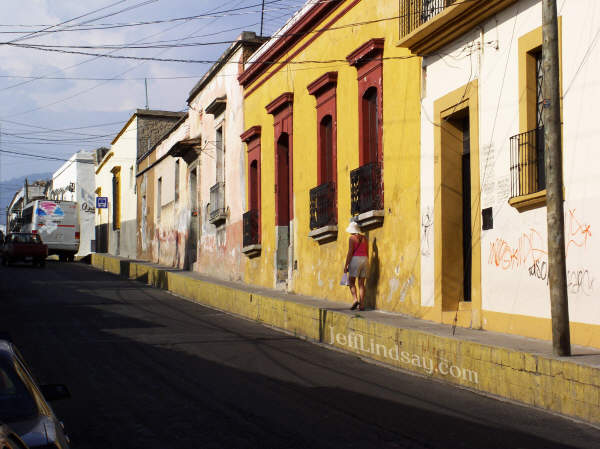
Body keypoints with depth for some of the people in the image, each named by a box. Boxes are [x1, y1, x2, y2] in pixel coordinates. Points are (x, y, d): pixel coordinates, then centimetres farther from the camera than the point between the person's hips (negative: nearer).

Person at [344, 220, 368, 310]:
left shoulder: (352, 238, -8)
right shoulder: (364, 238, 11)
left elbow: (350, 253, -13)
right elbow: (367, 253, 13)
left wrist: (346, 265, -10)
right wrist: (366, 265, 20)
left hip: (355, 260, -6)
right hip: (364, 260, 6)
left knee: (351, 282, 5)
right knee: (361, 284, 6)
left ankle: (355, 299, -15)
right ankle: (362, 305, 1)